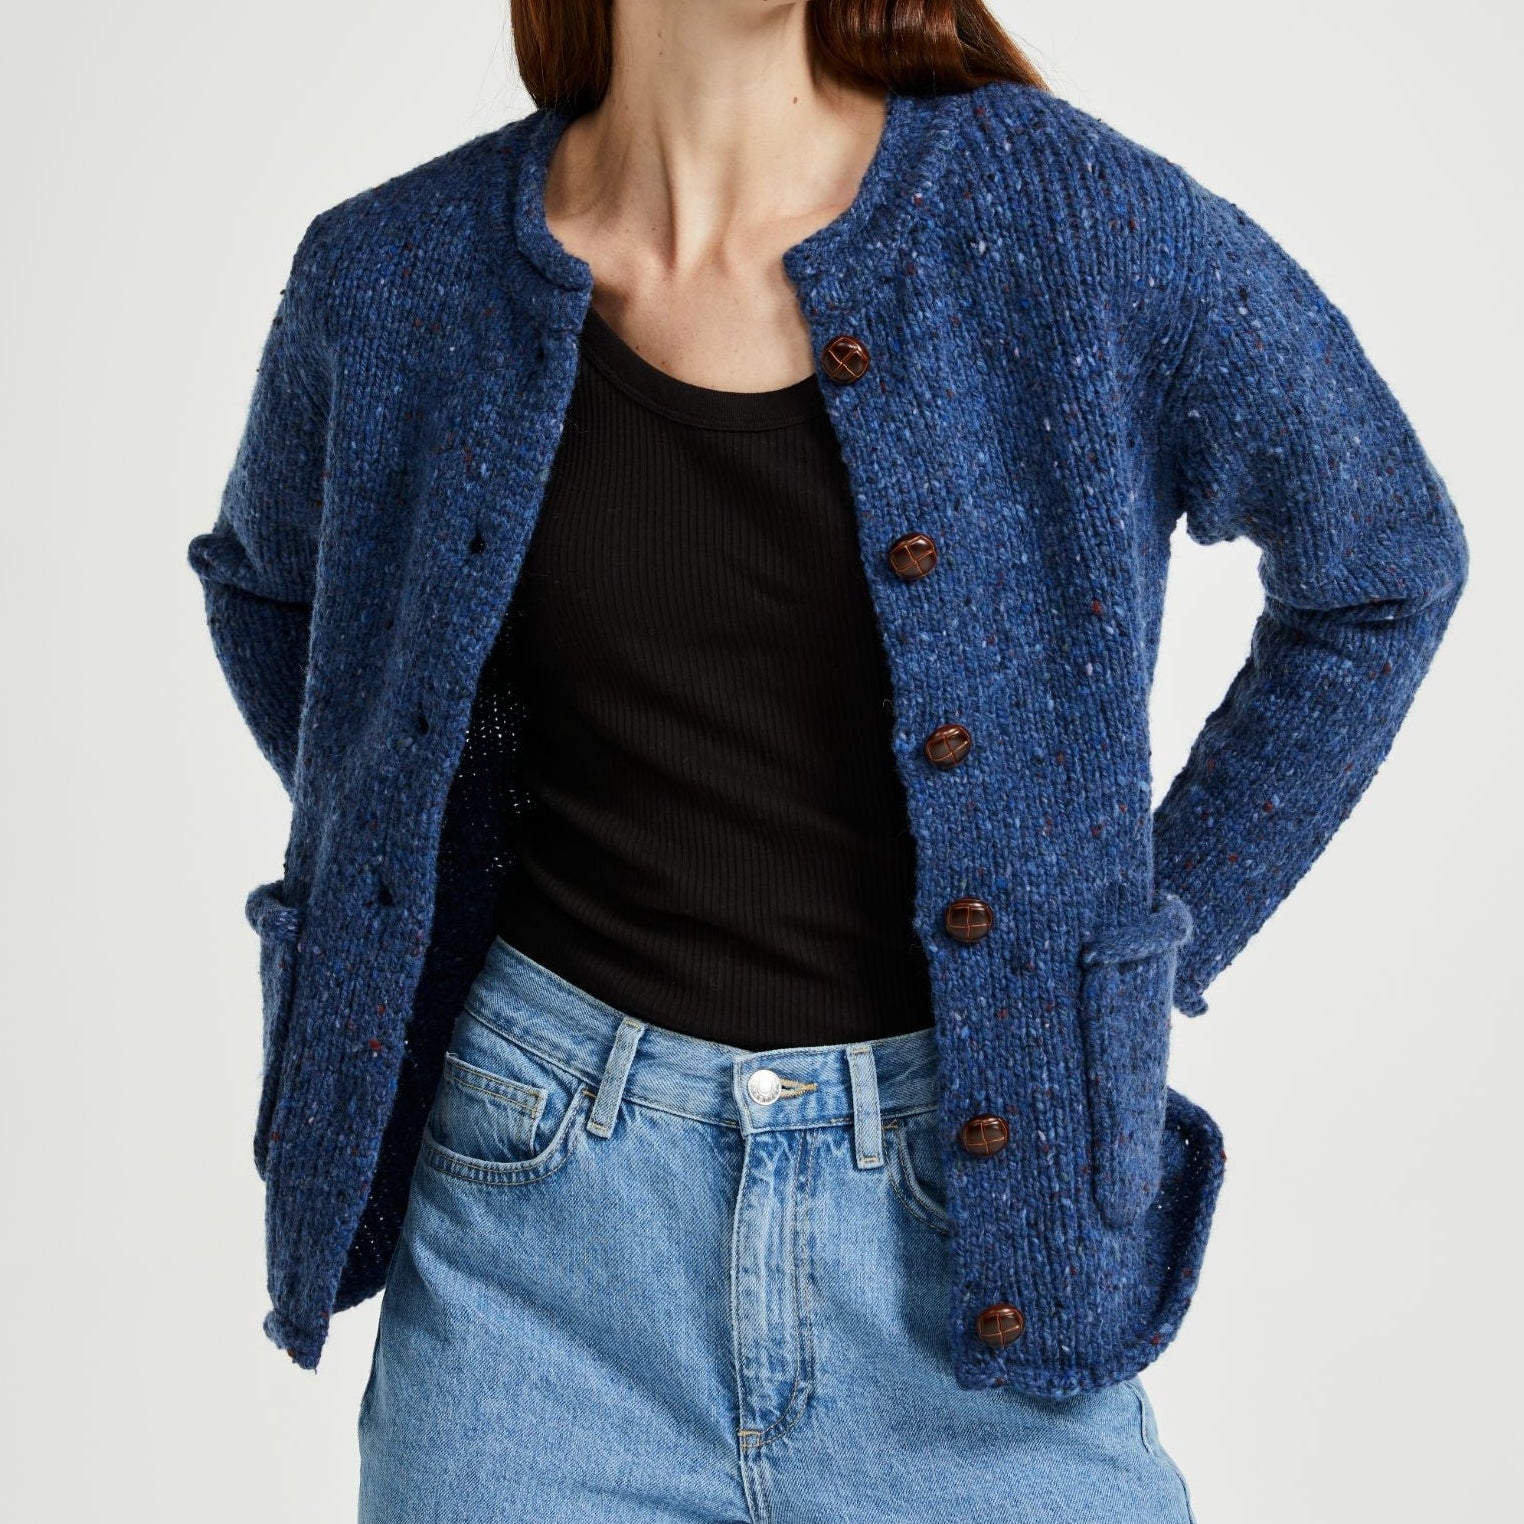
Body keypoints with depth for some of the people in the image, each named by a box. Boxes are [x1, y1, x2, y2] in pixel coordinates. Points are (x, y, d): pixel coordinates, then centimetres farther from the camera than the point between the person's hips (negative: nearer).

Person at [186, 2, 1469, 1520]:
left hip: (974, 1205, 0)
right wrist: (382, 873, 9)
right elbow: (264, 585, 19)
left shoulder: (1076, 217, -7)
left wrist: (1154, 942, 3)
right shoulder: (395, 275, -2)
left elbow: (1383, 565, 5)